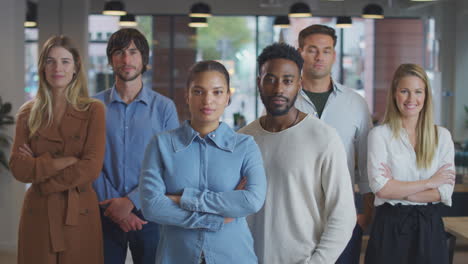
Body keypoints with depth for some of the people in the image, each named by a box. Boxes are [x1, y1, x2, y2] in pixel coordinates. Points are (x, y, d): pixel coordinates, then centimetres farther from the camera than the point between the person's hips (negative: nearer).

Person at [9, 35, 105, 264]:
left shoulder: (93, 110, -2)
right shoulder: (28, 113, 6)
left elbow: (91, 168, -12)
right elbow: (18, 168, -4)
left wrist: (38, 166, -8)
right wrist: (60, 162, -16)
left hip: (79, 214, -2)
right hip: (38, 214, 2)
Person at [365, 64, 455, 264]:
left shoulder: (442, 136, 4)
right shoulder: (380, 135, -4)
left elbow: (445, 192, -3)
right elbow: (381, 188, -14)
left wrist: (398, 191, -12)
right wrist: (429, 183, -8)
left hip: (429, 227, 3)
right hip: (390, 226, -2)